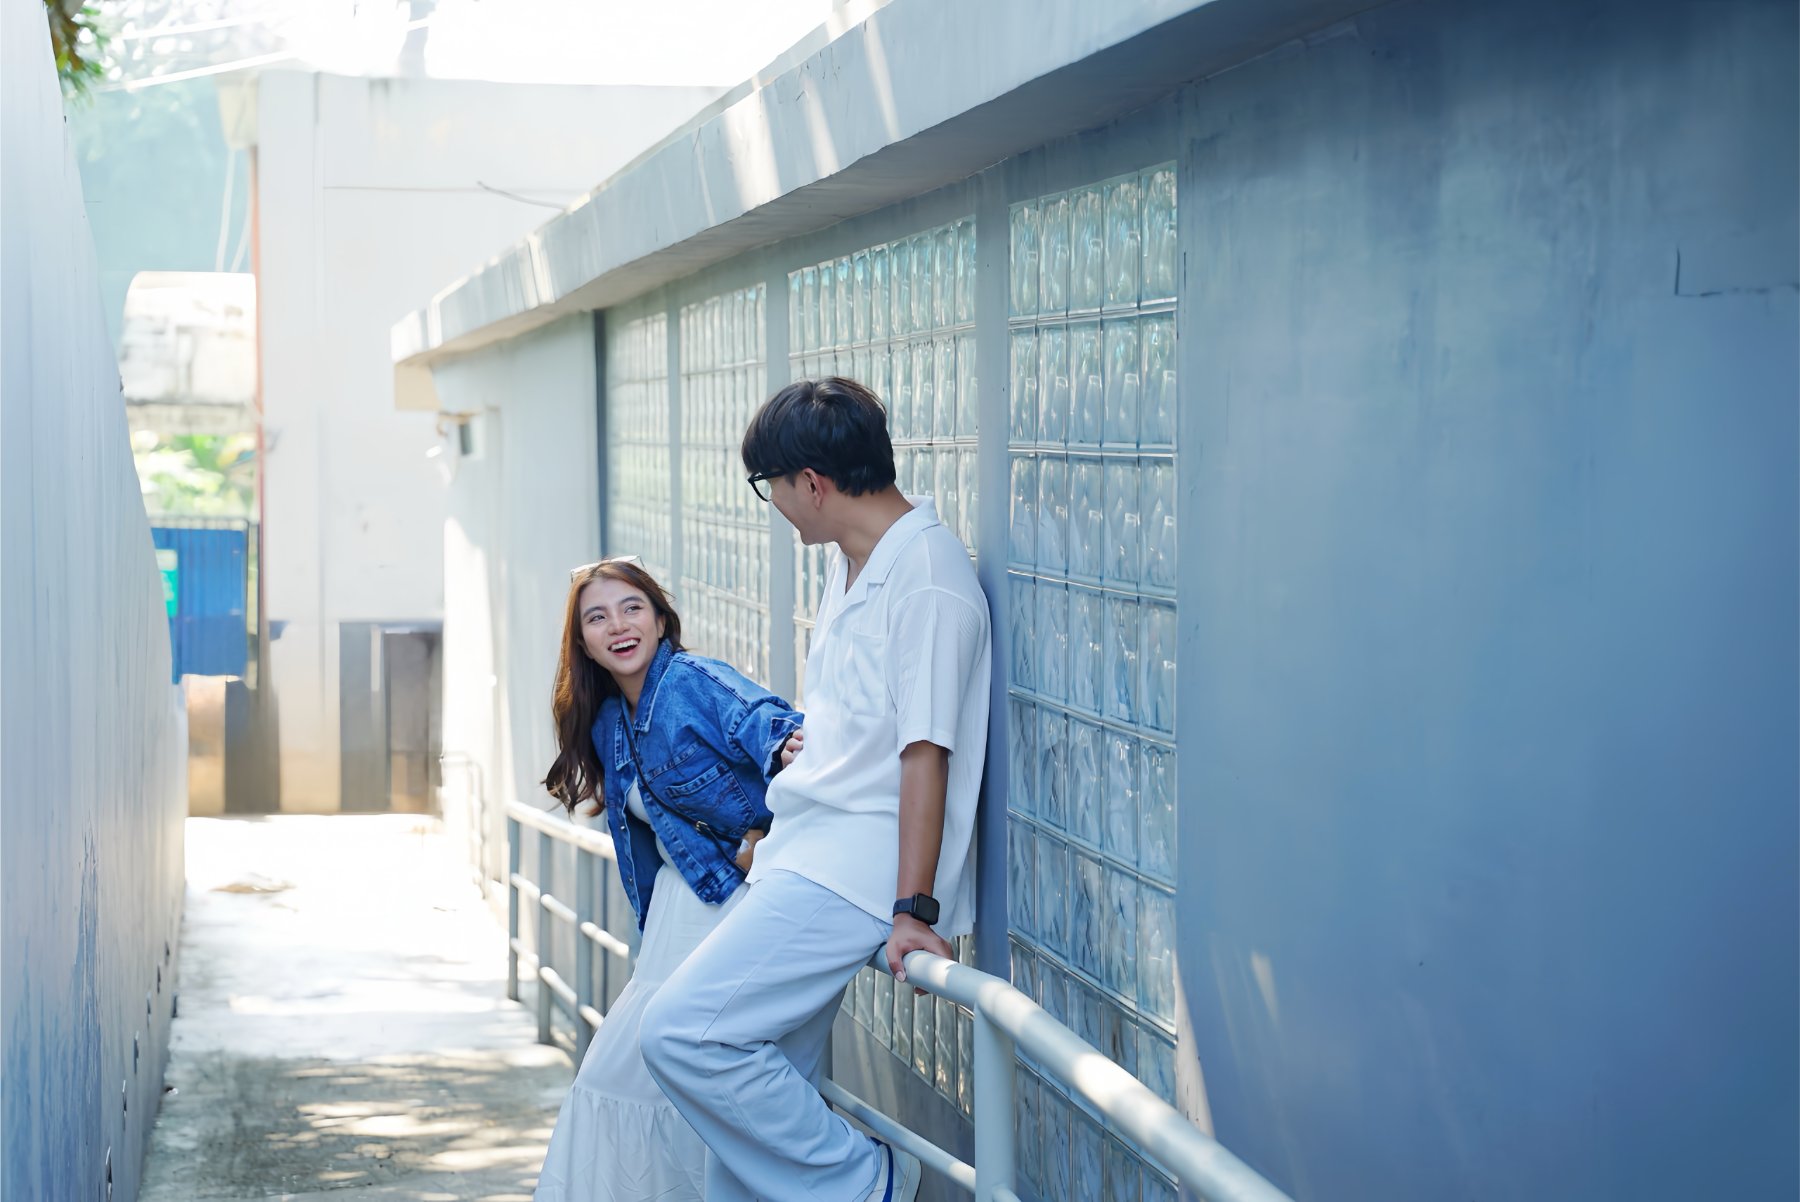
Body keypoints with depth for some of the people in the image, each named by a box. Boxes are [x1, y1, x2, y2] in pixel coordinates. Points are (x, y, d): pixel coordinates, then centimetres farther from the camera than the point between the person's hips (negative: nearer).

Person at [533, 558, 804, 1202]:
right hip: (679, 903, 8)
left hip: (741, 897, -8)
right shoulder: (607, 726, 12)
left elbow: (756, 715, -33)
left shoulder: (694, 681, -14)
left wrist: (786, 747, -56)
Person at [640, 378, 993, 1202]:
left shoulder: (928, 579, -16)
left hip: (855, 871, -10)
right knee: (766, 1085, 9)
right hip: (810, 857, 10)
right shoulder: (851, 565, 15)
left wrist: (914, 909, -22)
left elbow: (925, 751, -20)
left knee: (682, 1030, -17)